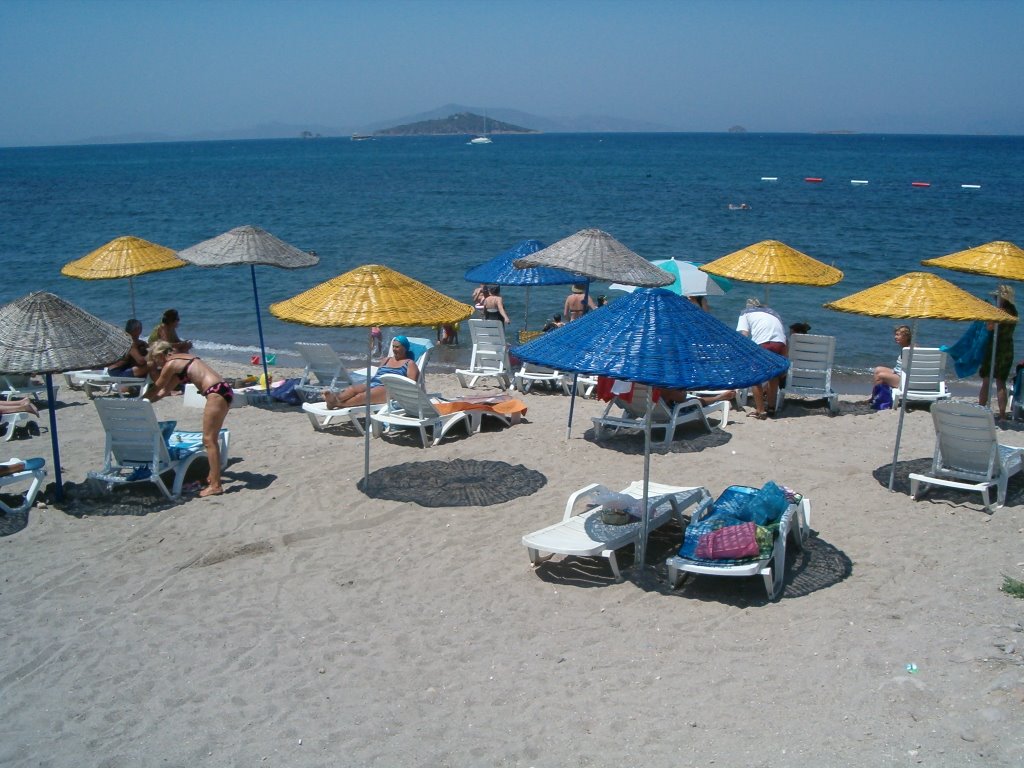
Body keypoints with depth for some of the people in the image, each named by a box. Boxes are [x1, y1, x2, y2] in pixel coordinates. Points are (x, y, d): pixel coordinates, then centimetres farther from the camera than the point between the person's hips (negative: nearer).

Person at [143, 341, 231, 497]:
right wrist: (144, 402, 34)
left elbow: (154, 390, 8)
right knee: (211, 438, 19)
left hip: (216, 392, -10)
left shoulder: (170, 364, -2)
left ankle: (215, 485, -4)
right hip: (223, 389, 10)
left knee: (209, 440, -5)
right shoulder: (180, 358, 25)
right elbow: (164, 391, 31)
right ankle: (213, 476, 28)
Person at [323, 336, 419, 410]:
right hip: (372, 385, 6)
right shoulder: (386, 360, 31)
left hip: (389, 389, -6)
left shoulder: (409, 363, 12)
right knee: (354, 387, -27)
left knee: (364, 395, -34)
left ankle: (339, 404, -55)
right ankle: (335, 398, -55)